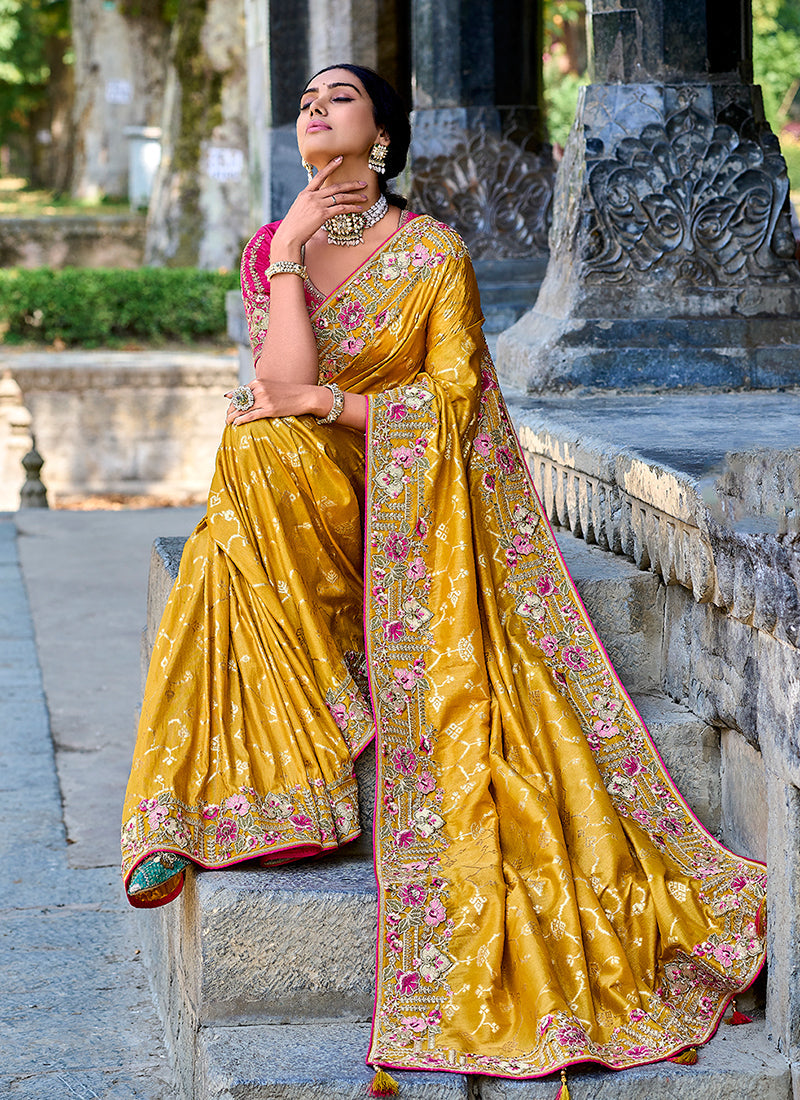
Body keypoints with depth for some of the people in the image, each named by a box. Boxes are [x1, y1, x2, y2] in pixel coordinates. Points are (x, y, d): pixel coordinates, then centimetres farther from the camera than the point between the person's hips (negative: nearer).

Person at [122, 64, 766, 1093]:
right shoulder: (266, 250, 6)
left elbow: (453, 399, -9)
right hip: (302, 516, 3)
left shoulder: (434, 254, -2)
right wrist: (291, 254, -13)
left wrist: (323, 403, -14)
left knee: (450, 695, -27)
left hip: (415, 512, -3)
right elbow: (282, 387, -9)